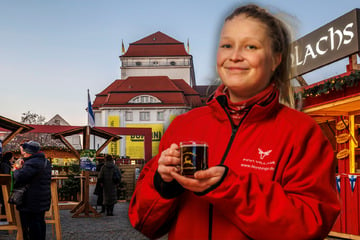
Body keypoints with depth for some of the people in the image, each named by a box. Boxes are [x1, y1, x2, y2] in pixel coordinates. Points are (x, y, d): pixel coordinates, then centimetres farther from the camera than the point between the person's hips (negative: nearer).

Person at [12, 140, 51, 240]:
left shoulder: (32, 163, -20)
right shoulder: (45, 162, 13)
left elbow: (20, 177, -28)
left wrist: (16, 170, -7)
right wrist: (21, 168, 7)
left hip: (31, 203, -9)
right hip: (43, 202, 9)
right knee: (40, 223, 17)